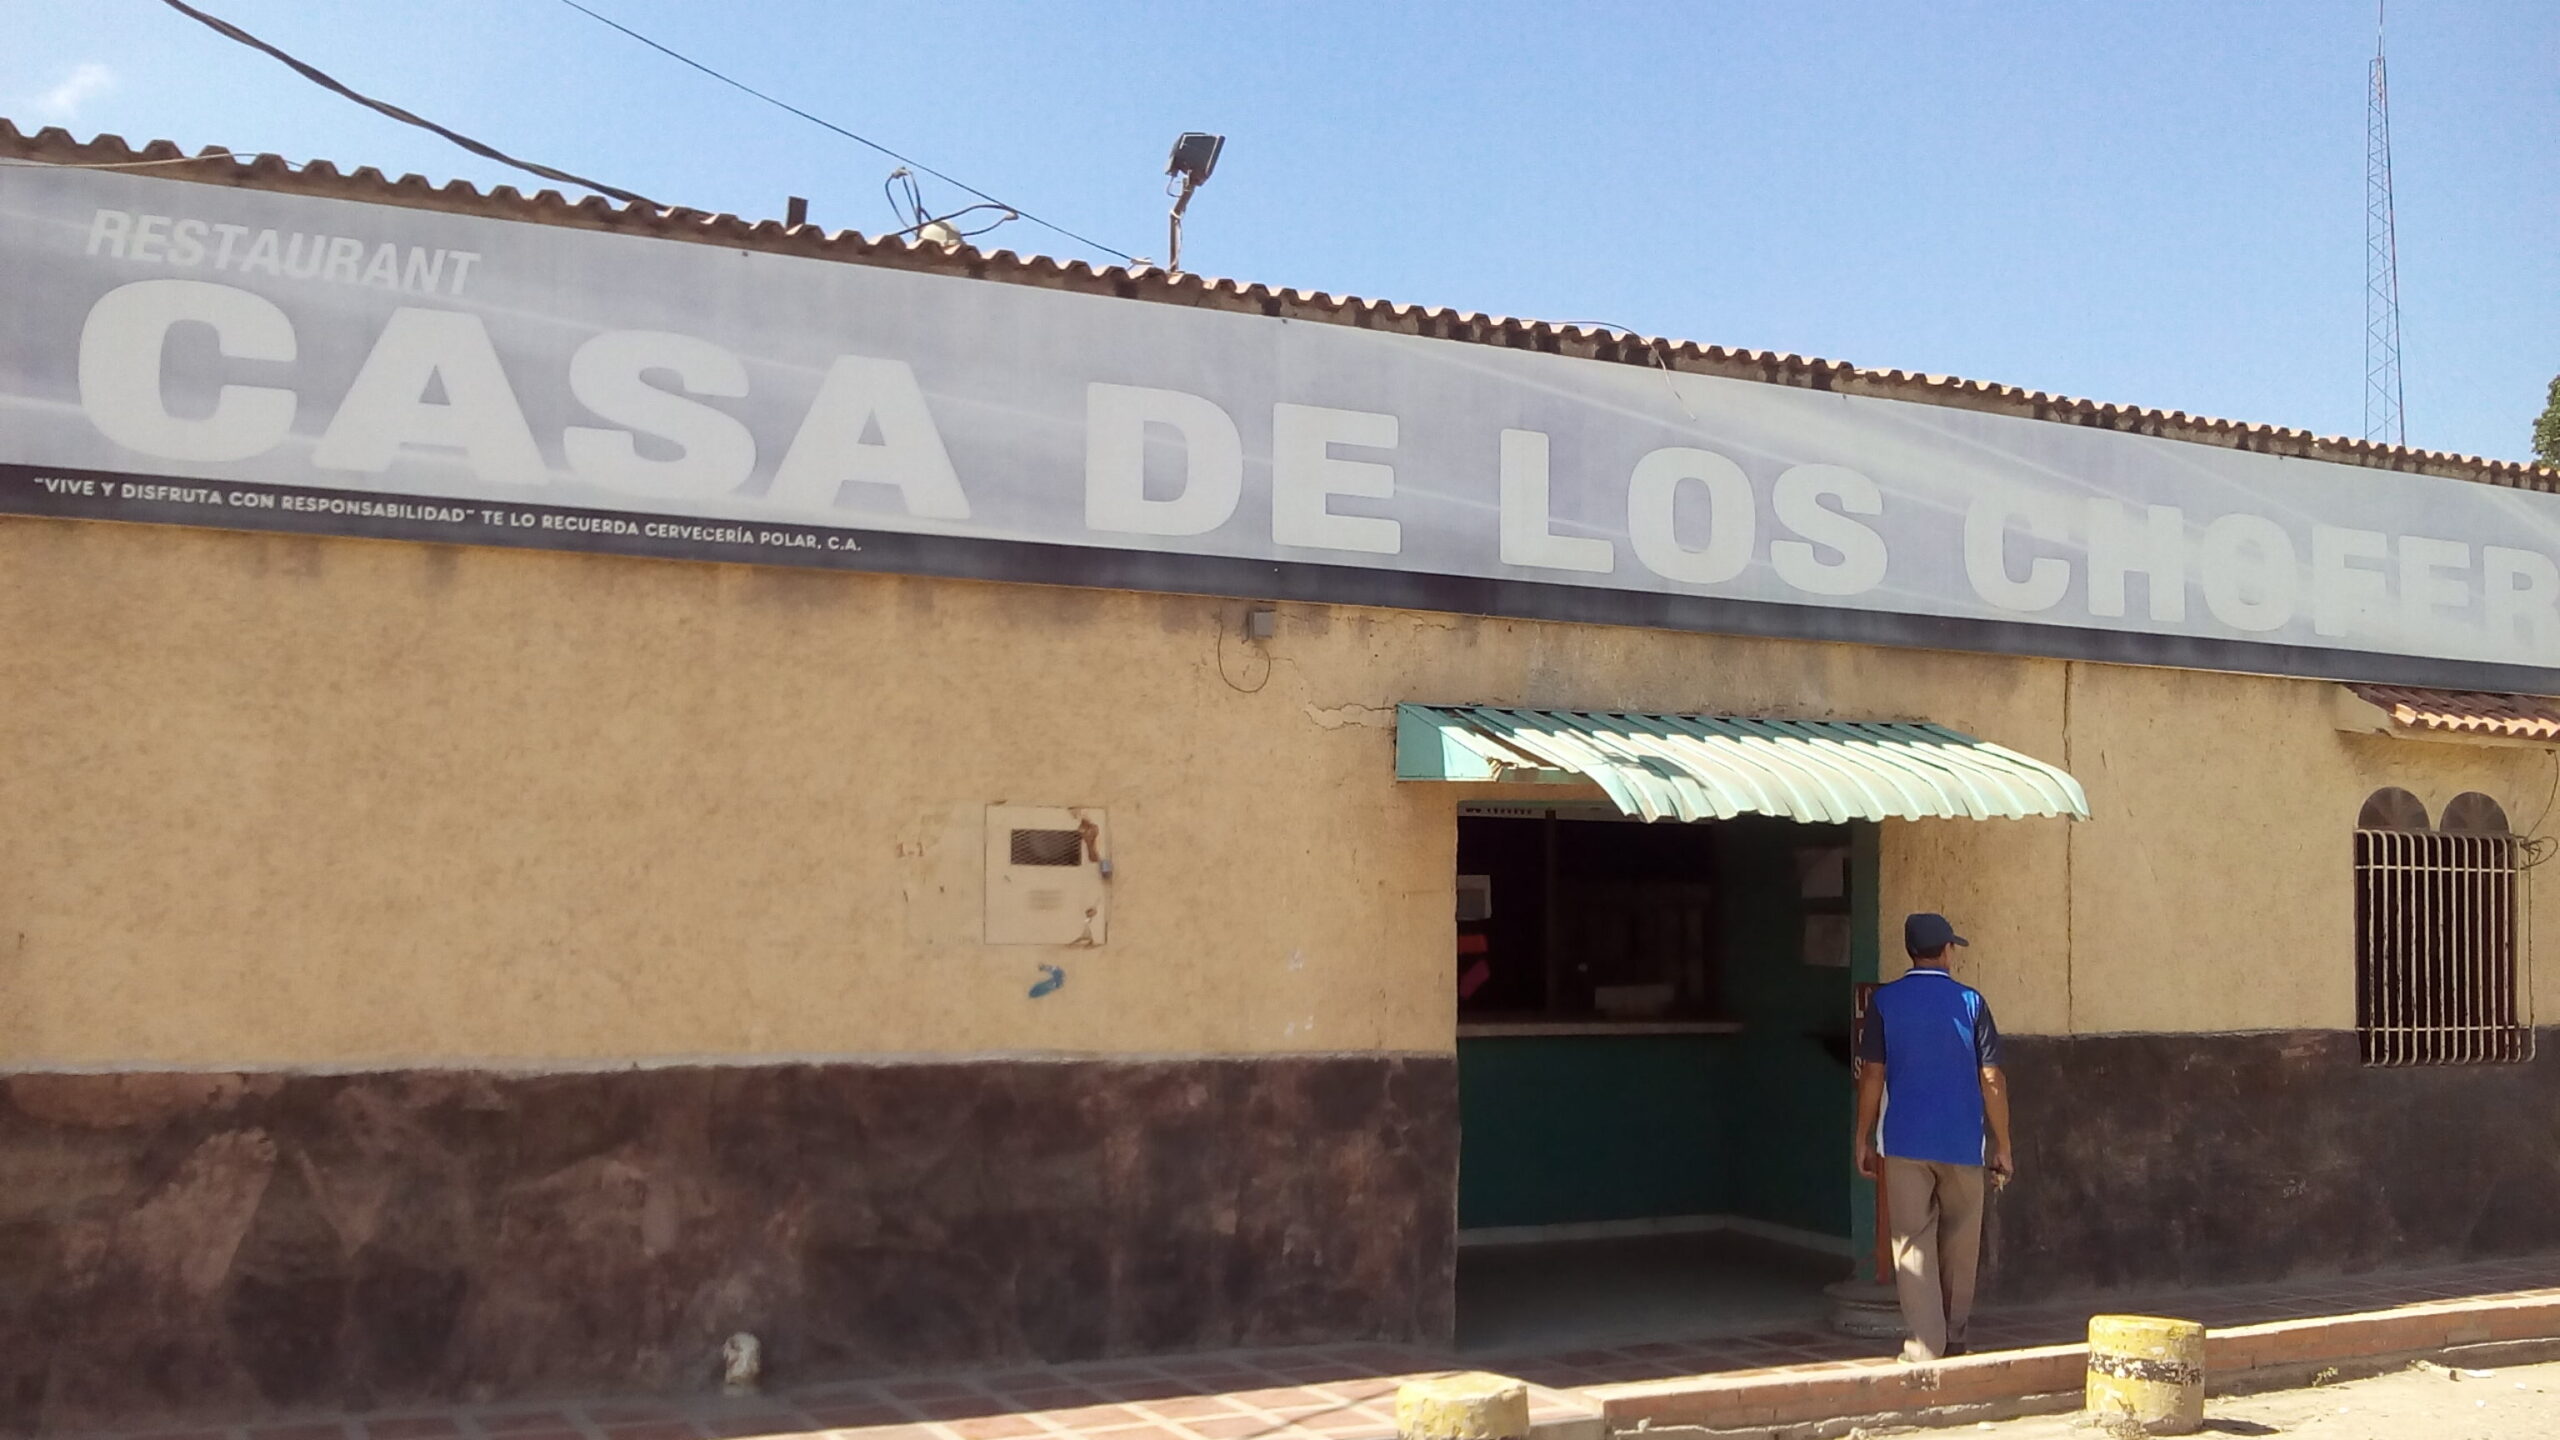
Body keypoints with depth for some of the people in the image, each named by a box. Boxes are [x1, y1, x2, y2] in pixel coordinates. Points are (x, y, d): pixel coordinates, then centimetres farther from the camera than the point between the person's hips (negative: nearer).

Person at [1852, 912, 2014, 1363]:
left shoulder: (1885, 1000, -1)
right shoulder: (1970, 1001, -1)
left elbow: (1872, 1074, -2)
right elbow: (1992, 1080, -2)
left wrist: (1863, 1139, 5)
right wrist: (2002, 1146, 5)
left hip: (1905, 1142, -1)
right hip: (1962, 1144, 1)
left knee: (1912, 1243, 1)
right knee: (1959, 1244, 15)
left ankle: (1925, 1347, -3)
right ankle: (1953, 1338, 25)